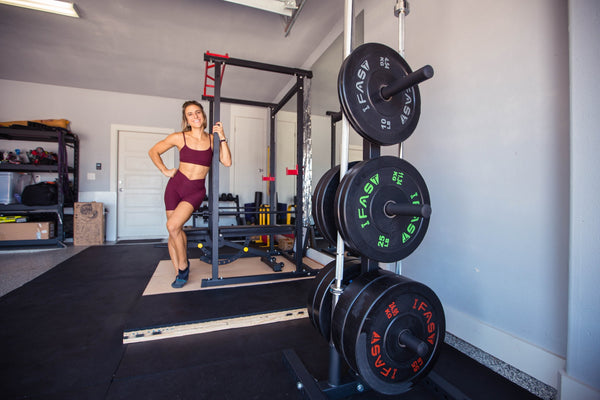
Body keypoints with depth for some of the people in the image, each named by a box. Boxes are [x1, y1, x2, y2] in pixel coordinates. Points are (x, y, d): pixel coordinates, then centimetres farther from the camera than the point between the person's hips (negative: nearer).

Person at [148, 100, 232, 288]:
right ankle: (179, 273, 21)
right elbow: (153, 151, 12)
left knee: (173, 226, -18)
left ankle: (183, 265, 5)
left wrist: (222, 138, -15)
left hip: (196, 191, -2)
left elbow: (227, 162, -13)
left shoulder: (212, 139, 0)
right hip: (176, 186, 2)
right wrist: (165, 170, 3)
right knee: (174, 231, 4)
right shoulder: (179, 137, -1)